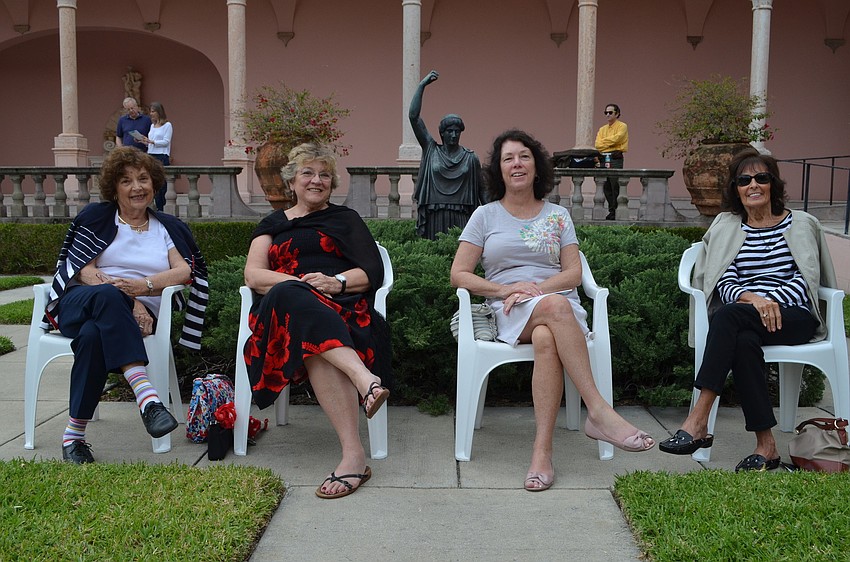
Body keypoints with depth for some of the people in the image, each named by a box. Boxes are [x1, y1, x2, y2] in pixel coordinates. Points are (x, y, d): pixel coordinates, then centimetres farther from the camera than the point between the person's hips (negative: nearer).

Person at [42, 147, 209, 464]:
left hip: (131, 315, 1)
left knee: (93, 334, -37)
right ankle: (146, 396, -56)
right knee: (107, 295, -41)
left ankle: (75, 435, -36)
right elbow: (85, 273, 1)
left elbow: (184, 271, 4)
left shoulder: (168, 228, 20)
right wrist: (126, 297, -15)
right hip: (78, 304, -1)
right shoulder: (96, 217, 14)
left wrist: (142, 286, -15)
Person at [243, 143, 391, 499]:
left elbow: (373, 273, 10)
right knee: (290, 296, -40)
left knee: (312, 342, -40)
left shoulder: (345, 219, 25)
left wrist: (337, 282, -11)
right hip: (286, 309, 1)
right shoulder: (273, 224, 29)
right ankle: (365, 379, -57)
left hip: (341, 309, -1)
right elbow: (253, 275, 11)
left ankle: (353, 454, -51)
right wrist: (299, 283, -8)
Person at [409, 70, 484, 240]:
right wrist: (422, 85, 1)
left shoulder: (471, 158, 7)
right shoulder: (431, 150, 8)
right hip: (434, 218, 1)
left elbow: (480, 189, 10)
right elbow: (413, 117, 3)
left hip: (460, 218, 0)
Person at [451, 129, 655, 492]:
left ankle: (542, 450, -45)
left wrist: (535, 288, -11)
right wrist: (506, 289, -10)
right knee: (555, 306, -39)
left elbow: (574, 273, 8)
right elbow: (458, 275, 6)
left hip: (560, 305, 2)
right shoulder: (485, 216, 15)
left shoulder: (557, 215, 19)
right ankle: (599, 410, -44)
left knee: (545, 340, -38)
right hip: (511, 314, -1)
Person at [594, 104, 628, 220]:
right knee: (606, 187, 4)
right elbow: (598, 145, 8)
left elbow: (616, 138, -14)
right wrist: (610, 143, -7)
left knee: (615, 187, -10)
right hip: (603, 159, 6)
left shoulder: (622, 126, 3)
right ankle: (611, 211, 9)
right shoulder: (602, 129, 20)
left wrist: (604, 141, -1)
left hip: (615, 159, -6)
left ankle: (614, 212, -9)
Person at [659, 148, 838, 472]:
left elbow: (807, 280, 2)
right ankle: (766, 446, -34)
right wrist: (752, 299, -18)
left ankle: (698, 421, -39)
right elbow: (723, 283, 4)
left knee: (729, 315, -34)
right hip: (744, 322, 2)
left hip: (795, 318, -2)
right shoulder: (725, 228, 17)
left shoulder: (801, 224, 14)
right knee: (744, 342, -38)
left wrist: (769, 301, -15)